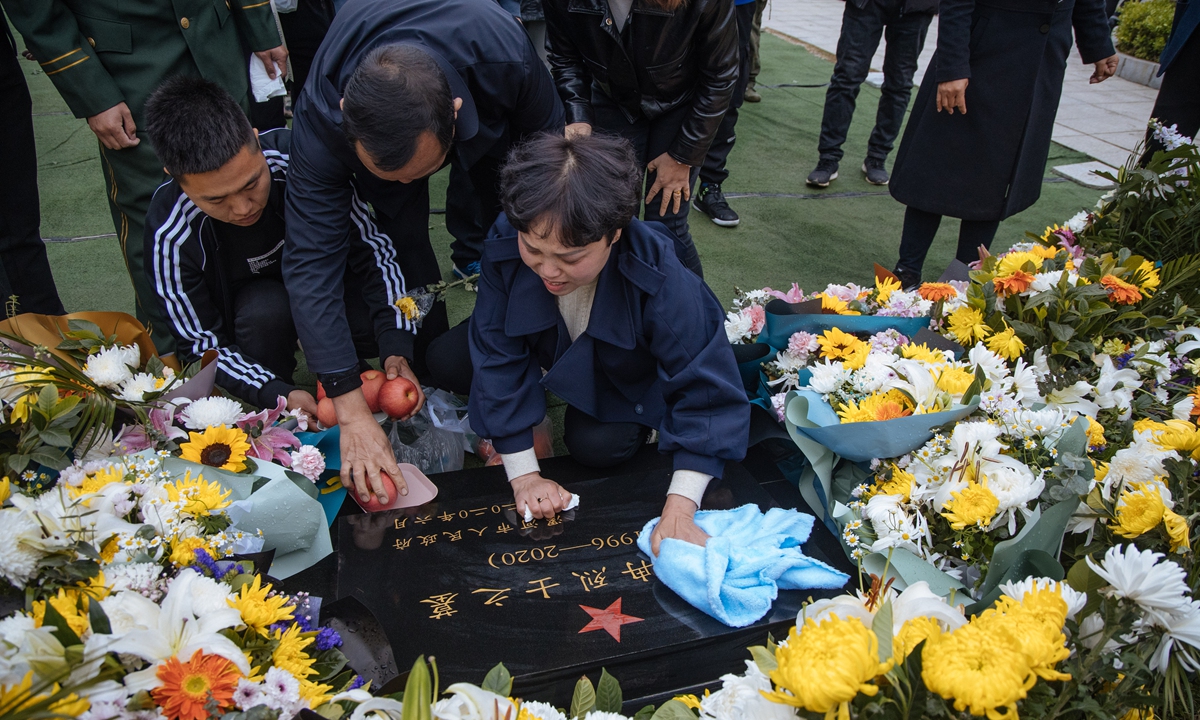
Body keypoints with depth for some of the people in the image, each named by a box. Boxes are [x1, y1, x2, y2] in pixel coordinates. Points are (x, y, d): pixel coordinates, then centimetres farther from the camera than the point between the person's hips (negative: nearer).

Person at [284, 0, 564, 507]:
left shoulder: (507, 58, -44)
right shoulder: (319, 122, -41)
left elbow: (549, 142, -22)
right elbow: (311, 261, -40)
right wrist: (351, 412, -43)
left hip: (490, 114, 0)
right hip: (376, 119, 0)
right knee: (401, 243, -12)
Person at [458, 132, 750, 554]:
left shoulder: (662, 282, -42)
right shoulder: (504, 247, -34)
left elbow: (707, 392, -37)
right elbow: (497, 360, -26)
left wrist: (680, 507, -45)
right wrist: (523, 475, -28)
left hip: (624, 375, -2)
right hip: (550, 348, 3)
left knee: (597, 445, -27)